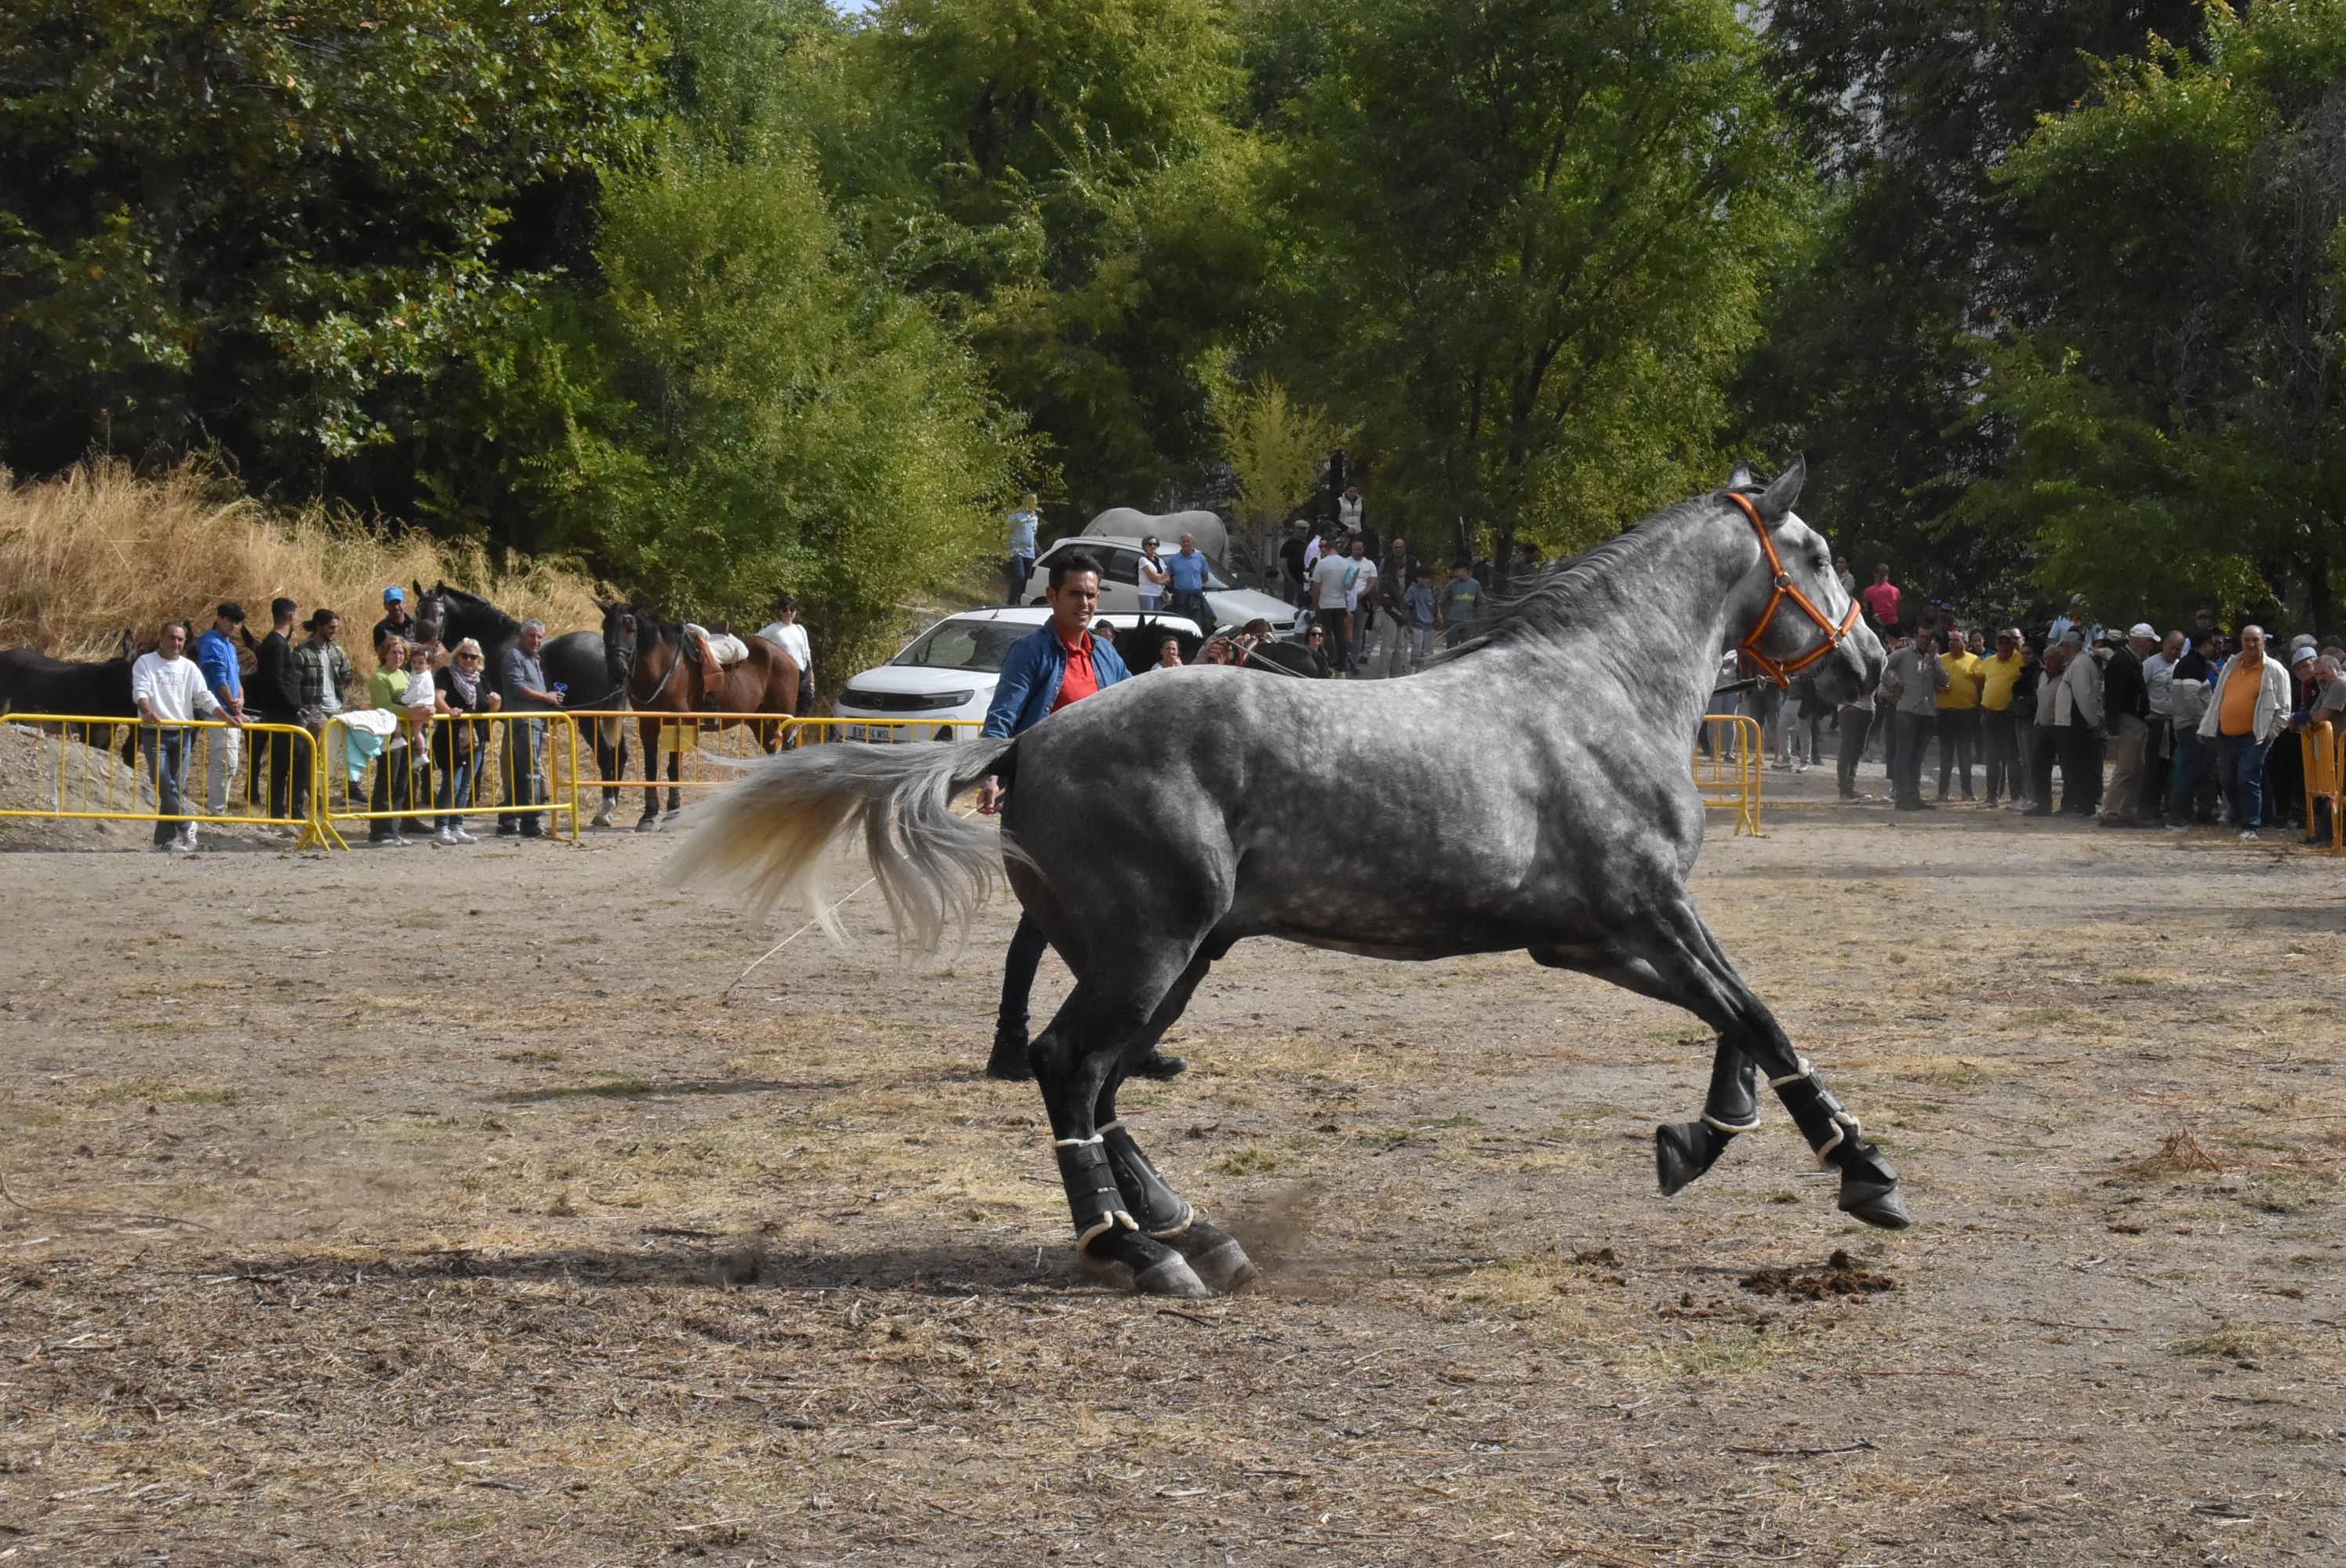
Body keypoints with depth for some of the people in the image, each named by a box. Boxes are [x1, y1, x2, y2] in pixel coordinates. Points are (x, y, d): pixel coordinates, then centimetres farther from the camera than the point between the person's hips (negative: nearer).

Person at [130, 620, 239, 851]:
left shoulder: (189, 668, 11)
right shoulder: (146, 663, 1)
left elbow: (205, 698, 7)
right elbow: (141, 691, -14)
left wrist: (227, 718, -8)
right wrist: (147, 711, -35)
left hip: (181, 734, 4)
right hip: (155, 734, -4)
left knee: (178, 787, 3)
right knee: (166, 784, -15)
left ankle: (164, 840, 9)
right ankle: (186, 828, -5)